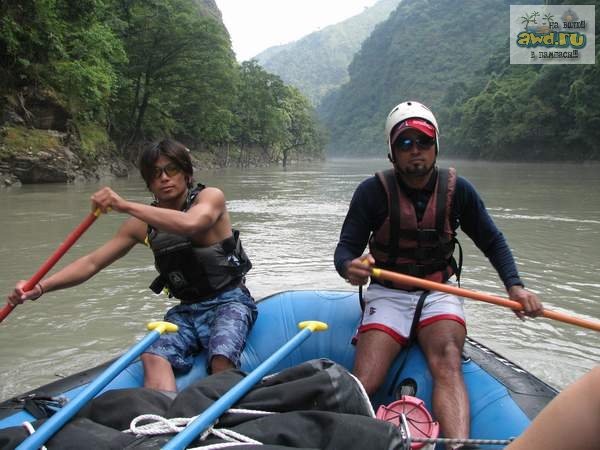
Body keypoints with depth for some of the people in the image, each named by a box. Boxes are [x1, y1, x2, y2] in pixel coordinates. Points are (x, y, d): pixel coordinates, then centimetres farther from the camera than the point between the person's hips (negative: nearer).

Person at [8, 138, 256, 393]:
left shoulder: (210, 197, -6)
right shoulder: (143, 224, 7)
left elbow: (190, 224, -30)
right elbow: (92, 262, 4)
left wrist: (125, 206, -28)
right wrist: (40, 287, -11)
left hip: (229, 301, -4)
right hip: (186, 310, 4)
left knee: (221, 360, -34)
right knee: (154, 357, -27)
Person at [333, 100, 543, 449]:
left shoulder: (457, 189, 1)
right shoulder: (373, 191, -5)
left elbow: (492, 241, 12)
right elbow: (346, 248, -5)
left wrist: (514, 285, -4)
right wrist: (349, 267, -30)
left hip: (438, 293, 1)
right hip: (387, 295, 0)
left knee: (448, 362, -30)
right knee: (364, 384, -25)